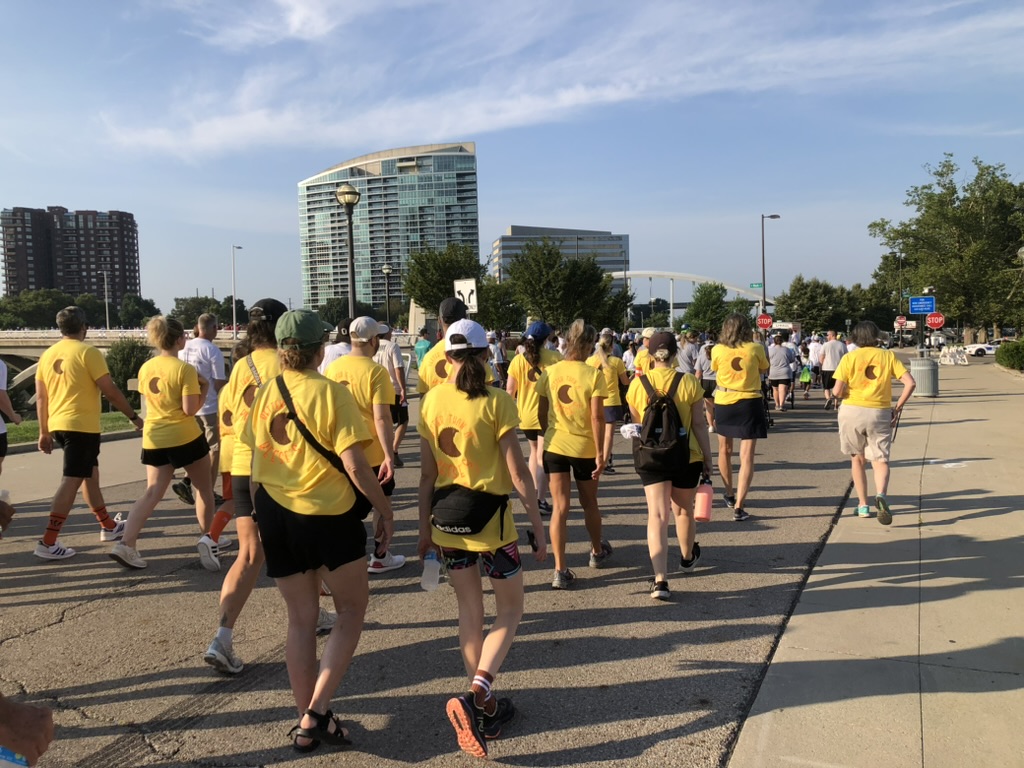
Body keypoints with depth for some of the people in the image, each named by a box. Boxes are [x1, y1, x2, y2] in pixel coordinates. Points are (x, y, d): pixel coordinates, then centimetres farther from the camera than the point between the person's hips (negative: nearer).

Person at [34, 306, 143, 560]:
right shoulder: (87, 352, -10)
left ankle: (108, 526, 31)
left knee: (90, 474, 19)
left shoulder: (47, 355, 11)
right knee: (72, 480, -6)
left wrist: (44, 431, 20)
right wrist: (133, 416, -2)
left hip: (58, 424, 8)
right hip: (82, 425, -8)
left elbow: (40, 397, 13)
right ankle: (48, 542, -9)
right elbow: (110, 391, -12)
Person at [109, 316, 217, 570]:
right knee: (204, 488, 13)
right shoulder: (185, 369, -14)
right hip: (185, 437, -5)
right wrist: (204, 388, -3)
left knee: (151, 493, 5)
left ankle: (126, 544, -7)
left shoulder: (145, 368, 6)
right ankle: (207, 537, 13)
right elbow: (190, 409, -18)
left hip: (153, 439, 6)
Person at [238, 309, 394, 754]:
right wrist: (385, 509, -5)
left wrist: (261, 517, 20)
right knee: (352, 609, 14)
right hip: (329, 516, -5)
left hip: (277, 517, 5)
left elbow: (255, 464, 8)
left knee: (301, 619, 16)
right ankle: (316, 712, 6)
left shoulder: (264, 394, 2)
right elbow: (354, 466, -17)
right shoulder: (330, 392, -13)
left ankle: (306, 723, 25)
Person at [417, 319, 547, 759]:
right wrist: (538, 526, -4)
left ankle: (487, 709, 28)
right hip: (489, 515, -4)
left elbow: (427, 474, 3)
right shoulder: (497, 403, -11)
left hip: (446, 515, 5)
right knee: (509, 611, 13)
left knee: (469, 612, 18)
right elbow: (518, 473, -12)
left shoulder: (432, 401, 0)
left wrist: (425, 527, 13)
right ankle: (477, 694, -7)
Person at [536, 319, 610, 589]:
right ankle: (597, 551, 42)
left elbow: (541, 414, 5)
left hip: (555, 446, 1)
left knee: (559, 507, 4)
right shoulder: (594, 375, -11)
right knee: (589, 503, 19)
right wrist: (600, 453, -8)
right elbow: (597, 418, -13)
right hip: (585, 448, -1)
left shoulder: (549, 372, -2)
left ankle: (560, 570, 0)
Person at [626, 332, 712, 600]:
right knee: (683, 511, 21)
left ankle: (660, 579, -13)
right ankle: (687, 557, 45)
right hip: (686, 456, 1)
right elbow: (699, 424, -5)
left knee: (657, 515, -2)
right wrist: (707, 457, 4)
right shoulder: (690, 382, -8)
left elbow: (636, 423, 5)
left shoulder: (638, 383, -6)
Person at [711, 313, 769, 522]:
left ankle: (730, 495, 38)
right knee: (747, 457, -1)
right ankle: (738, 506, -9)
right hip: (749, 404, -1)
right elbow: (764, 370, 9)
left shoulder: (717, 350, -7)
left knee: (725, 450, 22)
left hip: (724, 403, 2)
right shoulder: (755, 348, -8)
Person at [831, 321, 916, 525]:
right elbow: (910, 383, -5)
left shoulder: (849, 358, -3)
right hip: (880, 414, 0)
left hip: (852, 411, 0)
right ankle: (881, 494, -26)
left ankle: (863, 505, 19)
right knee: (880, 460, 3)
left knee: (857, 459, 16)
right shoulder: (888, 356, 2)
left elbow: (837, 391, -12)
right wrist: (898, 408, 2)